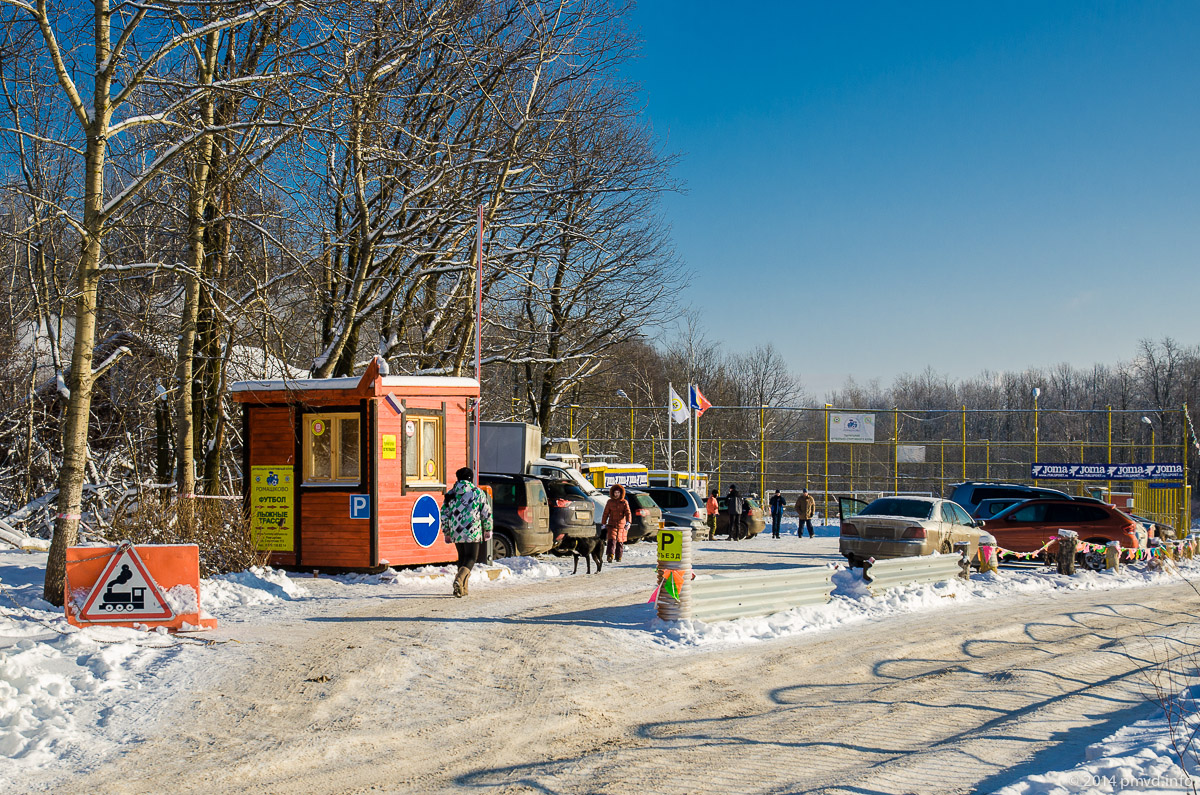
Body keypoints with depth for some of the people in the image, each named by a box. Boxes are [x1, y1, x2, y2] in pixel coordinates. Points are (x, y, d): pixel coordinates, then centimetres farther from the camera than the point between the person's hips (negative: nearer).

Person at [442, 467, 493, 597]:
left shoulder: (450, 494, 6)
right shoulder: (478, 493, -2)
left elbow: (444, 515, 9)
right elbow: (487, 513, 1)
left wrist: (446, 533, 18)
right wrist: (488, 529, 13)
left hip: (456, 533, 4)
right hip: (473, 533, -4)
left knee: (462, 557, 19)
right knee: (471, 558, 2)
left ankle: (463, 588, 18)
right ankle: (459, 579, -25)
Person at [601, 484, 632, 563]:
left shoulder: (624, 502, 3)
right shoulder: (610, 502, 7)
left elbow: (628, 513, -7)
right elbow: (606, 514, 12)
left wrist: (628, 522, -22)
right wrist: (603, 524, 10)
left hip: (622, 525, 0)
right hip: (612, 525, 0)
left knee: (620, 541, 6)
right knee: (612, 540, -15)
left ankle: (618, 557, 18)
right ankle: (610, 556, -23)